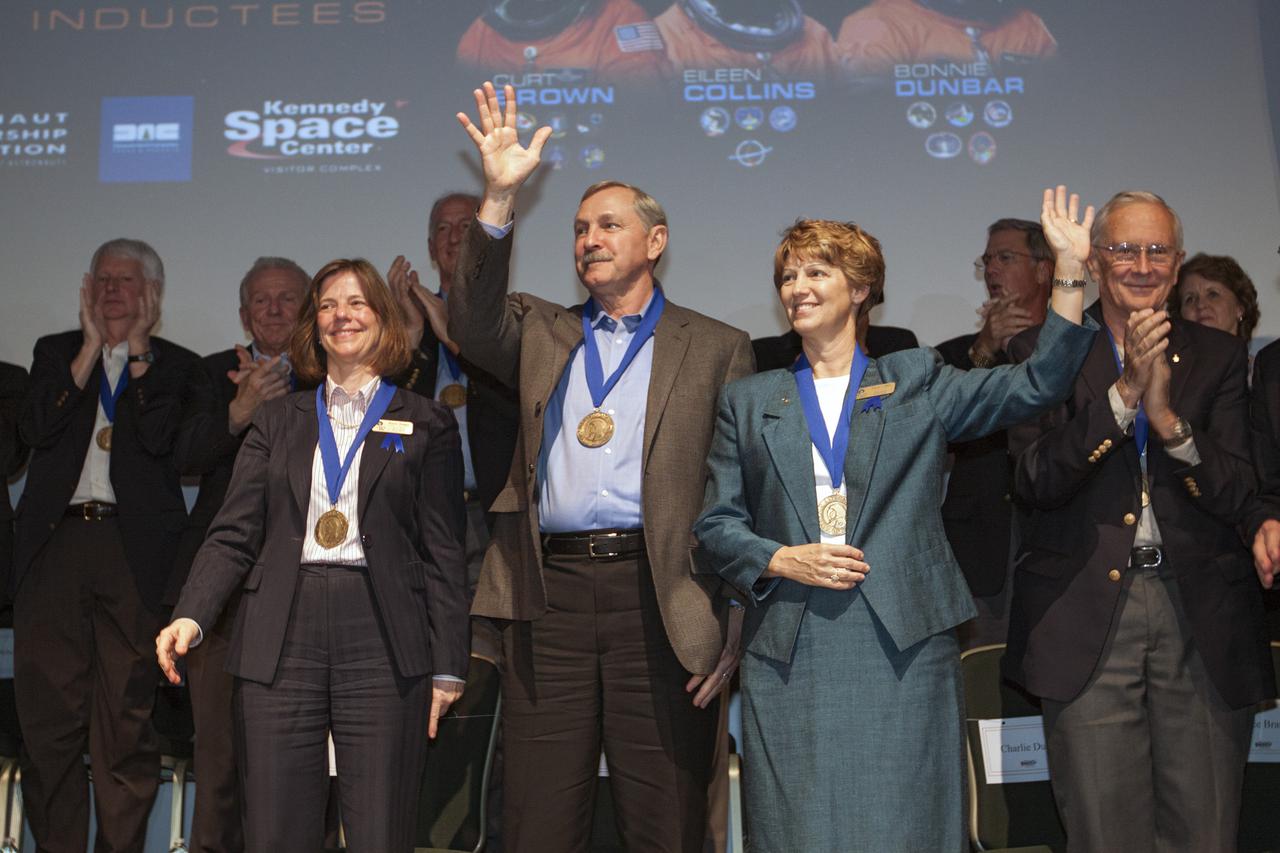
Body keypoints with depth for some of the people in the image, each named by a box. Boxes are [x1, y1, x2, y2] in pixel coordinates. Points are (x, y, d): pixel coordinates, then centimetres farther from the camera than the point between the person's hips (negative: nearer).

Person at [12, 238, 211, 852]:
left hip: (136, 548, -2)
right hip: (54, 542, 2)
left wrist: (138, 354, -2)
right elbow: (35, 429, 0)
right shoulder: (56, 353, 17)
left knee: (128, 714, 1)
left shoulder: (179, 368, 10)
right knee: (48, 710, 2)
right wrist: (90, 348, -1)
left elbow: (166, 445, -7)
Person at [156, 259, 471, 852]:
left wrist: (447, 667, -1)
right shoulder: (278, 419, 16)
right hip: (281, 644, 2)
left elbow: (443, 552, 5)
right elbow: (234, 534, 9)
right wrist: (190, 615, -8)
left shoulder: (426, 424, 8)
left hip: (383, 643, -2)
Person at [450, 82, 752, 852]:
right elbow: (476, 323, -5)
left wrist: (729, 633, -4)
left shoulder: (716, 348, 7)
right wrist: (500, 198, -13)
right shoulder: (543, 333, 16)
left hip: (658, 599, -2)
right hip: (548, 594, 2)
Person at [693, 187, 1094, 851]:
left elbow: (1036, 385, 1)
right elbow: (716, 523, 10)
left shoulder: (917, 383, 10)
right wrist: (781, 560, -8)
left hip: (903, 648, 0)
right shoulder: (748, 401, 13)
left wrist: (1070, 267, -6)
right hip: (789, 657, 1)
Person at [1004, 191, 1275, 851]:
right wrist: (1125, 393, -18)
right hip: (1087, 616, -2)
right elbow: (1036, 484, -10)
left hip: (1201, 617, 2)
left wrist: (1168, 418, -15)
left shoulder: (1217, 356, 10)